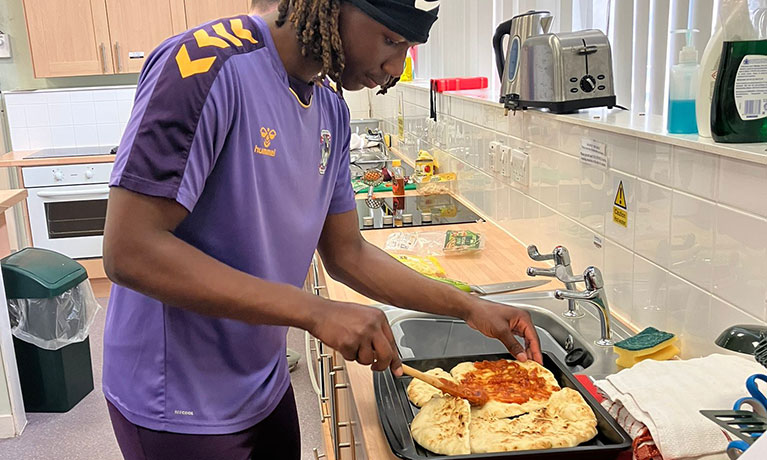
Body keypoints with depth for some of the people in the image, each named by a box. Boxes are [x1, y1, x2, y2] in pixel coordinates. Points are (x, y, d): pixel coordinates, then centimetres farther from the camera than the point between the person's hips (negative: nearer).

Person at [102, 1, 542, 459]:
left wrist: (470, 307, -1)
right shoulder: (208, 64, -23)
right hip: (181, 403, -7)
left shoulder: (331, 110, 1)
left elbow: (347, 254, 6)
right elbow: (129, 251, -27)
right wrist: (315, 311, -29)